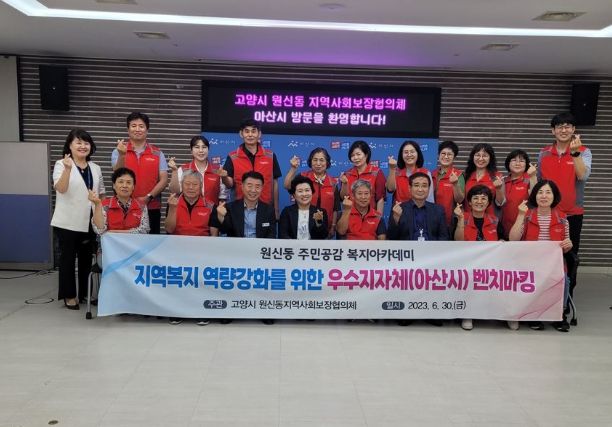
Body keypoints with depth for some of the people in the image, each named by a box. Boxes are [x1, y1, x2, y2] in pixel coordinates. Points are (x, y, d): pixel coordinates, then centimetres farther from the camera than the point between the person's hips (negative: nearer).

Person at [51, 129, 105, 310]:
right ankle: (69, 295, 13)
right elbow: (60, 189, -21)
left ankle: (85, 293, 23)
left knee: (87, 257, 11)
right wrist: (68, 169, -36)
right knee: (68, 257, 3)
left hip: (89, 221, 5)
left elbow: (101, 193, 18)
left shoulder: (95, 168, 11)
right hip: (68, 222, -5)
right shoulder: (61, 165, -5)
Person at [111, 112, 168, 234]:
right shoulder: (118, 152, 4)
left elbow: (164, 180, -1)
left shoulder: (157, 153, 5)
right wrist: (122, 155, -28)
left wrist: (148, 197, -14)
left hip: (151, 208, 0)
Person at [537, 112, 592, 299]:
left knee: (570, 255, 4)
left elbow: (583, 176, -21)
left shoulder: (583, 152, -3)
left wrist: (575, 152, -30)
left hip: (572, 214, -2)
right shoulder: (544, 154, 5)